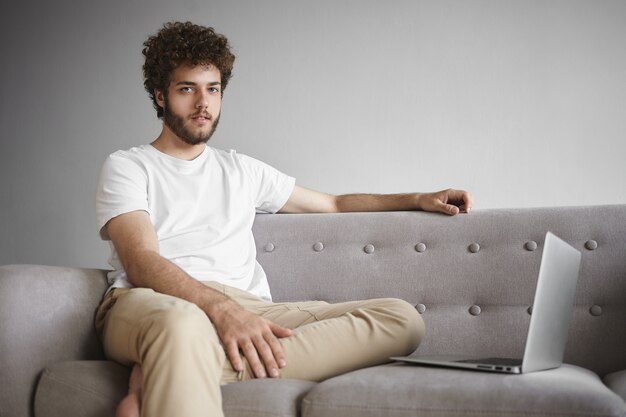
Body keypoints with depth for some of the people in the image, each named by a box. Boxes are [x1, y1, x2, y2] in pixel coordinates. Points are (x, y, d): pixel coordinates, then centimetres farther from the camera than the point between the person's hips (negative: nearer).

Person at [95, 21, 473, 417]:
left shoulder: (242, 170, 30)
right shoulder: (127, 167, 14)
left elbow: (333, 204, 36)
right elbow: (141, 262, -4)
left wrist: (417, 199, 23)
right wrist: (221, 309, -23)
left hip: (246, 308, 7)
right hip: (152, 303, -7)